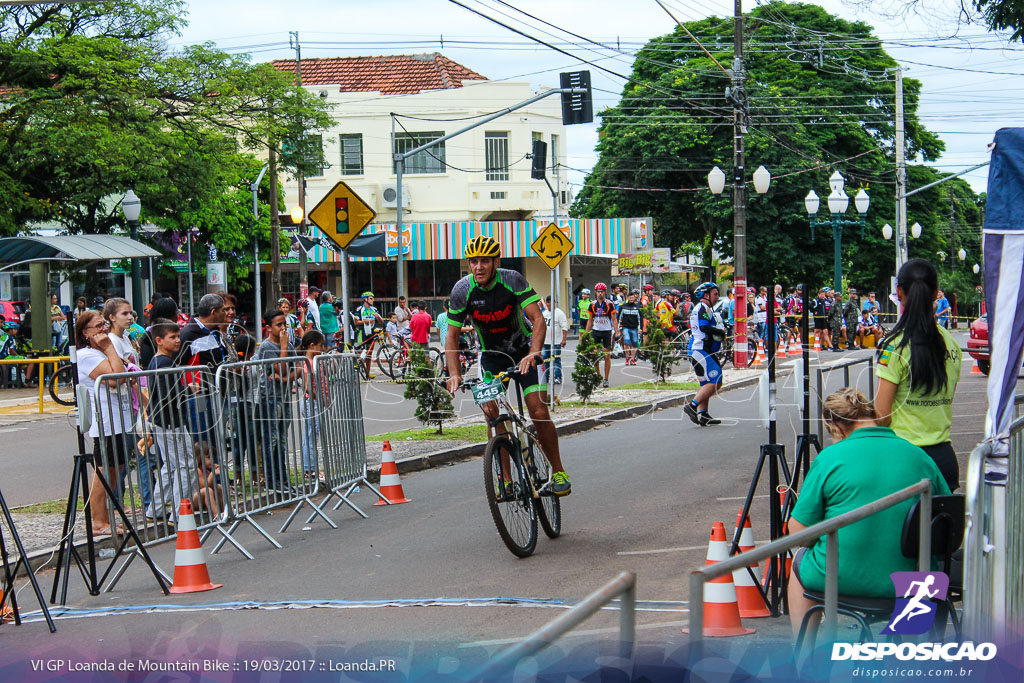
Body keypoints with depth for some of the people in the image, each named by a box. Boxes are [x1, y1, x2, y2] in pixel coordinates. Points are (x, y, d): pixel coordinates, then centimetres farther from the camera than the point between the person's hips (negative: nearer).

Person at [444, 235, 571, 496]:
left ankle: (558, 471, 3)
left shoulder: (513, 280, -22)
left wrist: (533, 353, -45)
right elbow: (452, 335, -11)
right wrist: (455, 374, -23)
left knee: (539, 412, -12)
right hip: (491, 356, 2)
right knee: (492, 415, -12)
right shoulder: (462, 290, -17)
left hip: (522, 350, -2)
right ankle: (505, 479, -3)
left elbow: (538, 319, -28)